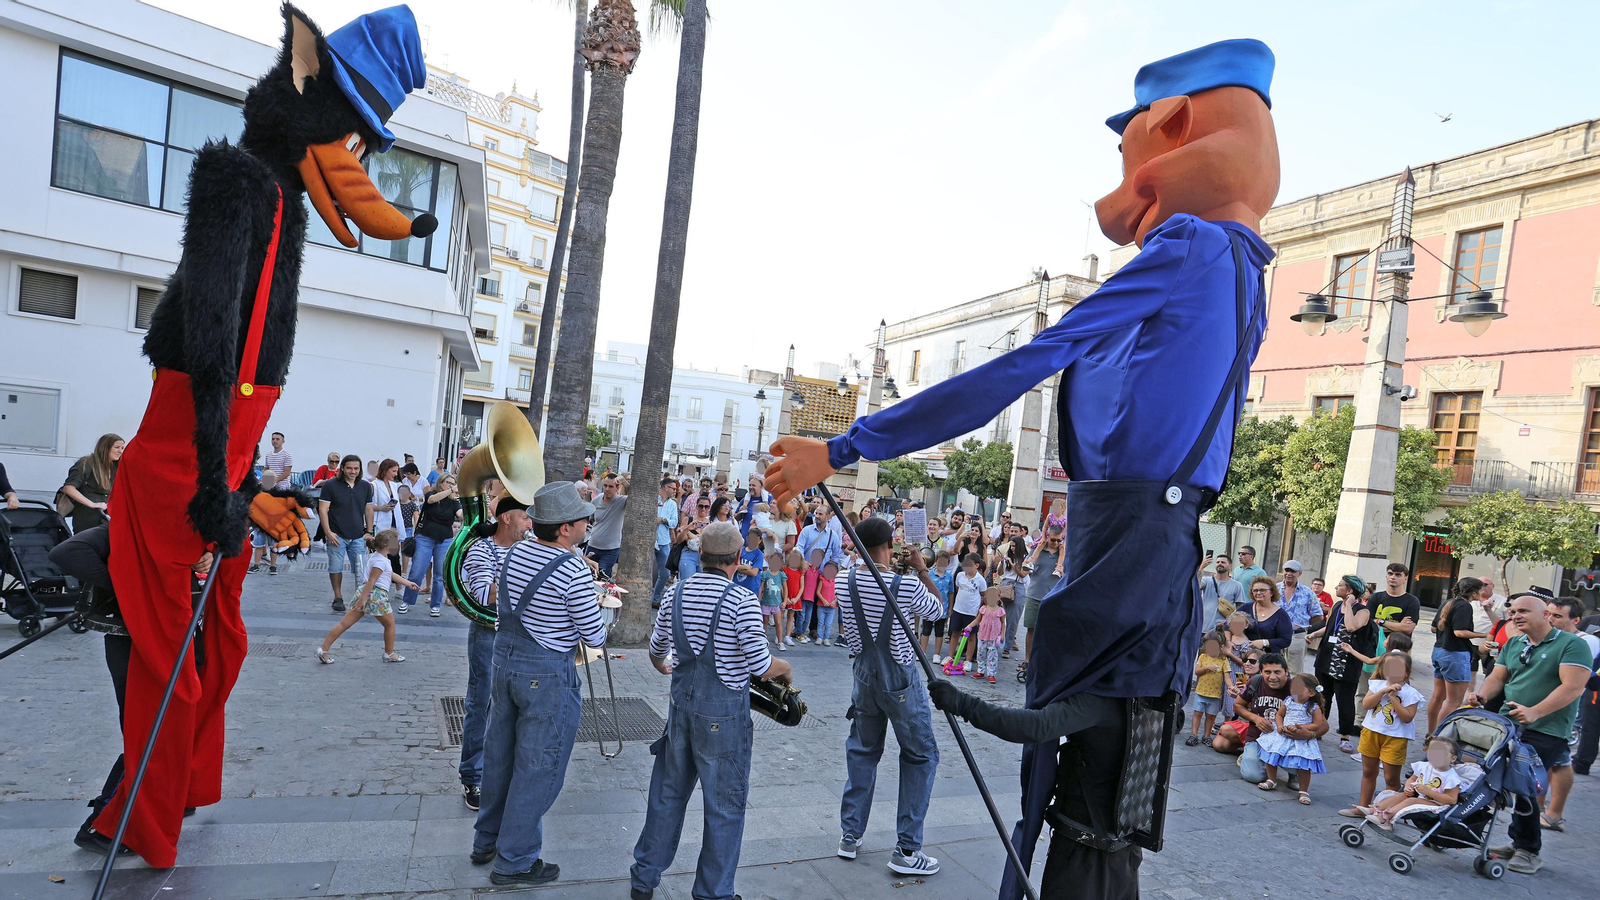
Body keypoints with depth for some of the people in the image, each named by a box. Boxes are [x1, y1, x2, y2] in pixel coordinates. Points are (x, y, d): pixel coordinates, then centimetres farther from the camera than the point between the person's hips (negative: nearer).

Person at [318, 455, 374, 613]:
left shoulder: (365, 486, 9)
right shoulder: (331, 486, -3)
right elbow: (323, 509, -4)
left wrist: (369, 531, 10)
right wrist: (328, 532, -11)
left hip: (358, 537, 2)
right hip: (337, 536, -2)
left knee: (361, 570, 0)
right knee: (336, 568, 5)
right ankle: (338, 598, 18)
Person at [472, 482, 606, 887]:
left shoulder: (515, 552, 0)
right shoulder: (575, 572, -22)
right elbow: (595, 636, -13)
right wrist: (602, 628, 9)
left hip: (504, 658, 8)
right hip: (546, 675, -8)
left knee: (499, 754, 20)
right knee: (537, 768, 7)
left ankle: (487, 841, 37)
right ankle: (515, 861, 19)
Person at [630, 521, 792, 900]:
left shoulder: (676, 594, 2)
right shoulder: (742, 601, -17)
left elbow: (656, 651, 16)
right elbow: (760, 665, -17)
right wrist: (785, 669, 5)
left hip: (681, 702, 6)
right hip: (723, 712, -6)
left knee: (667, 794, 20)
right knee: (724, 806, 9)